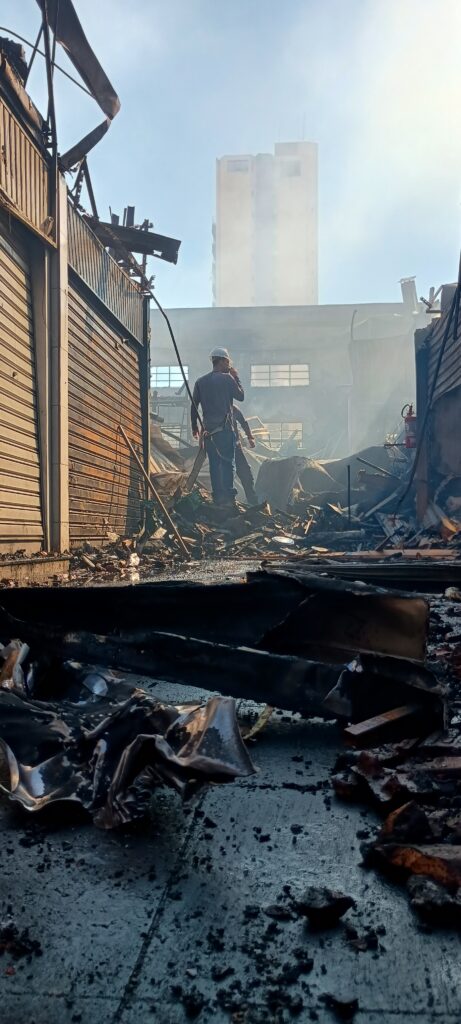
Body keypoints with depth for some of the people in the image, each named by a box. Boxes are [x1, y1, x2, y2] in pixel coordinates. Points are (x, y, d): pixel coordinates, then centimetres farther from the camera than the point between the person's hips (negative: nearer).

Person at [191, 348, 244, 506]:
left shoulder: (200, 382, 10)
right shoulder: (227, 378, -4)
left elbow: (194, 406, 10)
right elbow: (241, 396, 5)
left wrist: (194, 426, 17)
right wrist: (236, 378, 14)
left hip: (208, 430, 5)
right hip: (225, 428, -4)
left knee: (214, 464, 7)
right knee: (227, 463, -4)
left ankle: (217, 497, 6)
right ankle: (228, 497, -9)